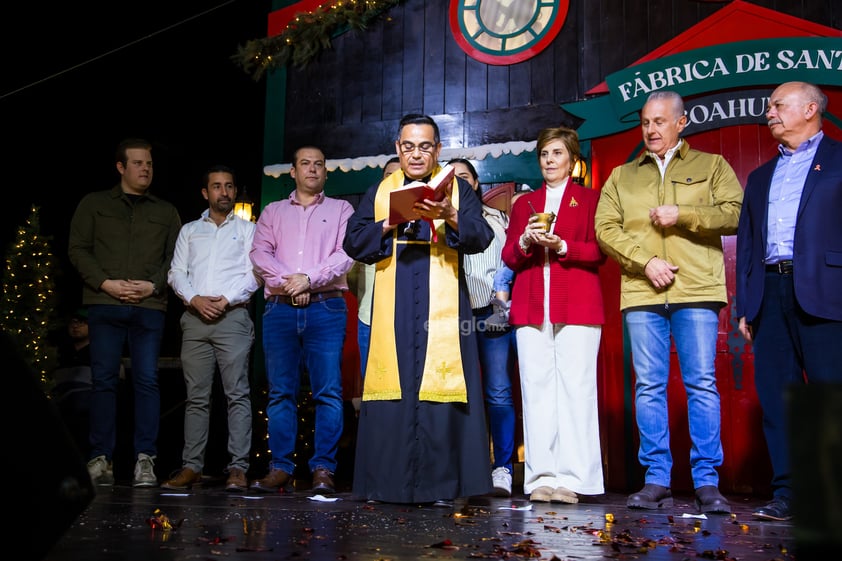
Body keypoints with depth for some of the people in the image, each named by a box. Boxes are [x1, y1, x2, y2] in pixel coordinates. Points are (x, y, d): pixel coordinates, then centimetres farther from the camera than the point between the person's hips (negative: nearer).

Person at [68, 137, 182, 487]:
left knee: (147, 380, -4)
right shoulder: (94, 204, 13)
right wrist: (105, 282, -8)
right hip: (105, 304, -1)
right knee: (104, 380, -2)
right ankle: (101, 458, 4)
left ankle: (145, 458, -2)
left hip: (150, 307, 1)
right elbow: (77, 249, 6)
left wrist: (154, 285, -7)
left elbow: (176, 258, 10)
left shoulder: (166, 212, 17)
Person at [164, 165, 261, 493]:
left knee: (237, 393, -9)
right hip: (195, 317, 3)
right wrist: (195, 299, -6)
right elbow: (176, 273, 12)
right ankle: (191, 467, 4)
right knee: (196, 396, 2)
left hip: (233, 316, -3)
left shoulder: (247, 229, 13)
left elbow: (254, 275, 3)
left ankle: (238, 468, -10)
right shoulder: (189, 230, 20)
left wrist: (226, 299, -10)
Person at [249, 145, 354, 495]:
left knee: (328, 392, -7)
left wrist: (309, 278, -12)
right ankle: (280, 468, 4)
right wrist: (287, 282, -10)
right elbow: (259, 253, 6)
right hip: (280, 309, 2)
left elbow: (346, 254, 0)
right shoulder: (273, 212, 20)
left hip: (326, 308, -2)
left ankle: (323, 469, -5)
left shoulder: (340, 210, 14)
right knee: (281, 392, 1)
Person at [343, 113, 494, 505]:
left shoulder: (457, 189, 12)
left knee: (440, 388, -8)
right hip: (393, 309, 2)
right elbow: (353, 241, 8)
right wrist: (391, 224, -9)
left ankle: (440, 484, -3)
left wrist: (451, 217, -22)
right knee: (392, 390, -3)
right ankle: (387, 483, 2)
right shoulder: (379, 192, 17)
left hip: (442, 307, -1)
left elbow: (482, 237, -3)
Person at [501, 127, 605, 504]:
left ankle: (572, 479, -7)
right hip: (531, 307, 3)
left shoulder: (590, 199, 13)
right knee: (536, 389, -4)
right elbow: (508, 257, 14)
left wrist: (561, 246, -13)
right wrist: (525, 242, -6)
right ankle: (541, 478, -2)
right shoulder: (524, 203, 22)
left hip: (577, 307, -3)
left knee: (574, 389, -8)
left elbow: (599, 252, 2)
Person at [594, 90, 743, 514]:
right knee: (649, 387, 1)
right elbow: (606, 228, 6)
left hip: (697, 291, -2)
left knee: (702, 385, -4)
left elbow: (734, 214, 1)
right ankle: (657, 481, 7)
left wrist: (683, 215, -9)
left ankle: (707, 483, 1)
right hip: (641, 293, 2)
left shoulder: (711, 166, 14)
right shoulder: (622, 176, 18)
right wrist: (646, 261, -7)